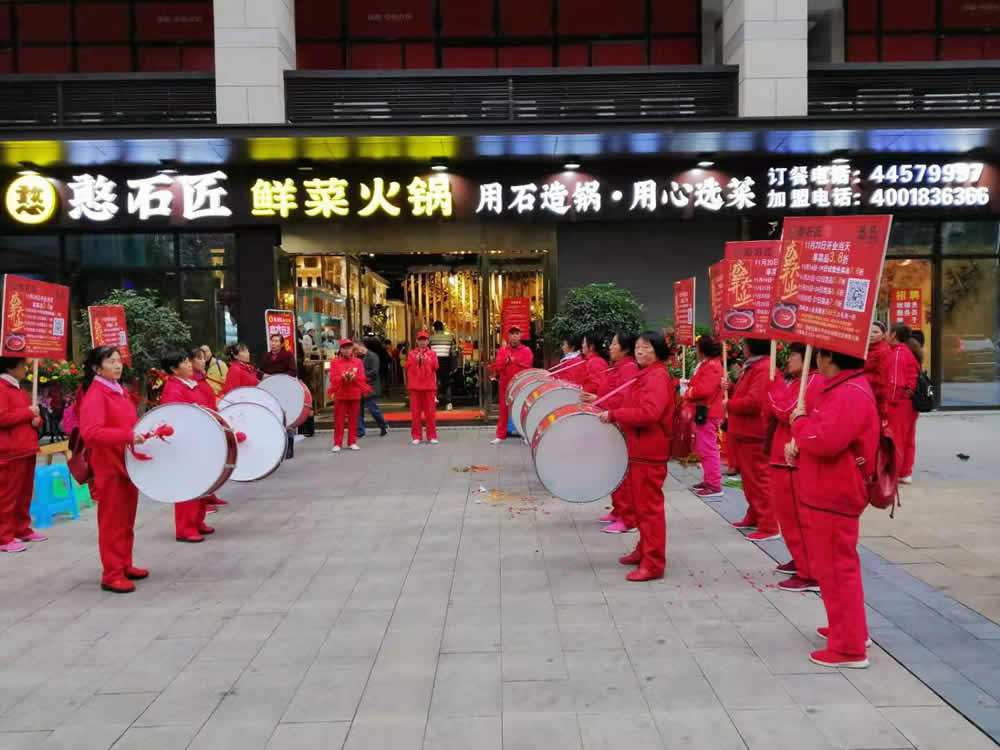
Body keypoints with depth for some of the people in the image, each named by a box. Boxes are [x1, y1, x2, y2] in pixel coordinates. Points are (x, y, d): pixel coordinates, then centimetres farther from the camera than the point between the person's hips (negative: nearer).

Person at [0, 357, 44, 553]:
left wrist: (36, 419, 4)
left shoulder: (20, 389, 19)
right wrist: (28, 412, -14)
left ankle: (22, 529, 24)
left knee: (25, 494, 15)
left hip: (26, 450, 10)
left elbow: (30, 416, 27)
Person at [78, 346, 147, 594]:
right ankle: (112, 575, 7)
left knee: (127, 521, 15)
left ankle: (125, 565, 27)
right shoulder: (95, 395, -15)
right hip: (109, 467, -8)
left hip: (129, 463, 8)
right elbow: (90, 432, -28)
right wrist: (128, 436, -36)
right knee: (113, 522, -1)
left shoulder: (122, 392, 12)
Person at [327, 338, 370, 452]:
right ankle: (337, 444, 5)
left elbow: (362, 378, -1)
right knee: (339, 420, 0)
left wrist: (353, 377, -19)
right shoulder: (335, 362, 3)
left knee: (353, 419, 6)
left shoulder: (358, 362, 6)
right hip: (340, 395, -1)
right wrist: (343, 377, -22)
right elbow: (333, 378, -5)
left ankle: (352, 442, 14)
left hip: (355, 395, 1)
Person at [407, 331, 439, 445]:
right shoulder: (411, 353, 9)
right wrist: (416, 359, -12)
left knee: (430, 411, 1)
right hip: (415, 386, 0)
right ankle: (416, 436, 6)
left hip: (429, 386, 0)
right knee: (415, 411, 1)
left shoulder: (432, 354, 9)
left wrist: (426, 359, -13)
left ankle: (432, 436, 6)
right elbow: (408, 367, -2)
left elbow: (436, 367, -5)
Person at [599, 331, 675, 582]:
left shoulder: (657, 377, -17)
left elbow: (648, 413, -31)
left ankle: (653, 564, 1)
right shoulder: (644, 375, 16)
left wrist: (613, 414, -25)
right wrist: (607, 408, 12)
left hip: (649, 452, -10)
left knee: (649, 506, -5)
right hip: (639, 449, 10)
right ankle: (644, 550, 32)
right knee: (641, 504, 19)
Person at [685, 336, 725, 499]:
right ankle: (708, 480, 25)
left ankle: (715, 486, -8)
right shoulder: (707, 365, 17)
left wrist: (687, 393, -13)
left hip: (706, 413, -11)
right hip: (703, 412, 11)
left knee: (708, 449, -10)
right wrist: (689, 386, 2)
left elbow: (704, 389, -27)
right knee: (704, 449, 17)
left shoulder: (712, 366, -17)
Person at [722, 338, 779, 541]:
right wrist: (730, 388, 4)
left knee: (757, 480, -7)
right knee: (749, 478, 19)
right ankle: (754, 517, 30)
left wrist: (729, 405, -14)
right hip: (744, 432, 11)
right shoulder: (752, 366, 16)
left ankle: (769, 527, -2)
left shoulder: (764, 369, -19)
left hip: (752, 434, -11)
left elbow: (754, 402, -27)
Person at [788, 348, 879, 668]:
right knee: (834, 564, 22)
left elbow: (825, 441, -31)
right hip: (830, 492, 11)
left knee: (837, 567, -3)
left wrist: (799, 422, -14)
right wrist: (798, 442, 1)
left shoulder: (850, 394, -22)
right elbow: (822, 431, 21)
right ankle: (849, 629, 37)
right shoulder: (840, 388, 14)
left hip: (835, 495, -11)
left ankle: (849, 648, 7)